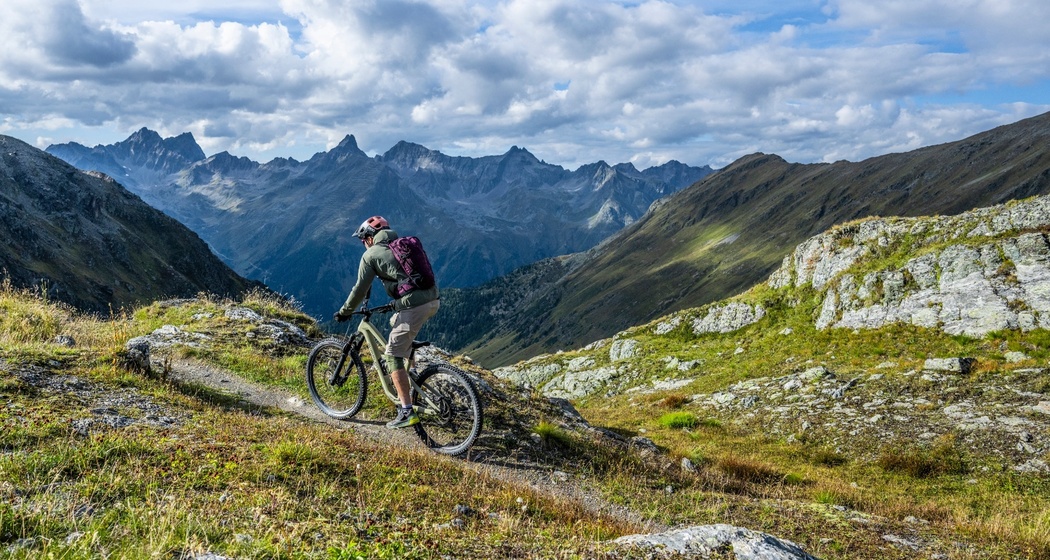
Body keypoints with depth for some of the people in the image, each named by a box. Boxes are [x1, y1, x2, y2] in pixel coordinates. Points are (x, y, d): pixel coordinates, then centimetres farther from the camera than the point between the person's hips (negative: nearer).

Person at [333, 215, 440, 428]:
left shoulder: (371, 254, 4)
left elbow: (360, 289, 3)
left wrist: (344, 312, 16)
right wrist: (396, 302, 46)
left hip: (414, 306, -8)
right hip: (433, 300, 8)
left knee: (393, 354, 1)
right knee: (396, 324, 32)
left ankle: (407, 412, -4)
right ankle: (407, 384, 33)